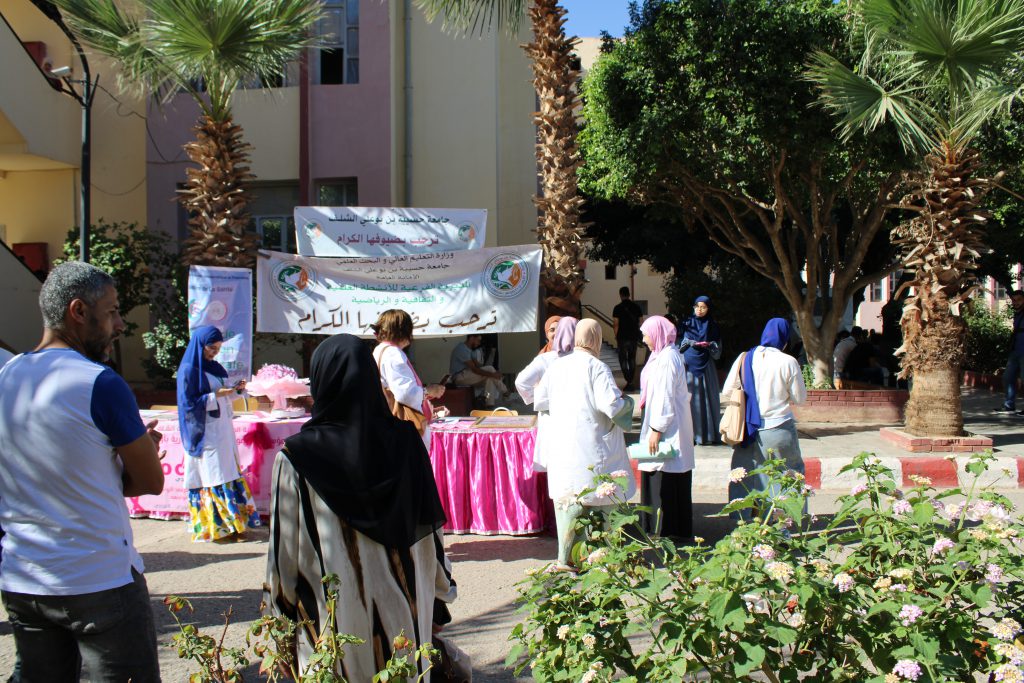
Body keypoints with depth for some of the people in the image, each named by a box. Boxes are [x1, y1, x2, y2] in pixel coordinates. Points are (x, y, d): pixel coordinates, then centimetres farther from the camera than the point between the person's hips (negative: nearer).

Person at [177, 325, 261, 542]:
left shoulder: (214, 367, 12)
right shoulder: (189, 370, -11)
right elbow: (188, 404, -14)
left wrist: (236, 390, 0)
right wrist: (216, 395, -20)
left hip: (222, 429, 8)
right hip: (205, 433, -8)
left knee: (229, 474, 8)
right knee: (214, 477, -6)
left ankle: (231, 524, 13)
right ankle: (219, 527, -1)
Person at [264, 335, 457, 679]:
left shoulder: (296, 458, -14)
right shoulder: (405, 441, -6)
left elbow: (285, 548, -8)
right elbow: (428, 530, 0)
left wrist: (280, 616, 5)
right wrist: (439, 598, 12)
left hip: (333, 617, -2)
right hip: (401, 610, 2)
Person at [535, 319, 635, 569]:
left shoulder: (556, 366, 4)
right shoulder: (597, 368, -11)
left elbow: (539, 401, 12)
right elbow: (612, 405, -18)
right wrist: (628, 403, 2)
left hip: (562, 444, 5)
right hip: (592, 445, -5)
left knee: (566, 498, 8)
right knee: (601, 499, 6)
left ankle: (565, 558, 9)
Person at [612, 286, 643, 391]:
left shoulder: (618, 308, -8)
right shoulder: (636, 306, 4)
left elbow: (616, 324, -9)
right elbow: (640, 322, 6)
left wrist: (616, 337, 1)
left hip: (622, 337, -4)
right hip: (634, 337, 4)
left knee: (623, 359, 2)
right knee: (632, 359, 14)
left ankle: (628, 381, -10)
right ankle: (631, 381, 15)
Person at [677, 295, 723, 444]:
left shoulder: (713, 326, 7)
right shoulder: (686, 323, 5)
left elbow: (718, 349, 6)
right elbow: (676, 341, 2)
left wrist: (709, 345, -13)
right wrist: (690, 342, -13)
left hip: (706, 367, 1)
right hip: (689, 366, -1)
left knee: (706, 397, 1)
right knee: (689, 397, -4)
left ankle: (709, 433, 6)